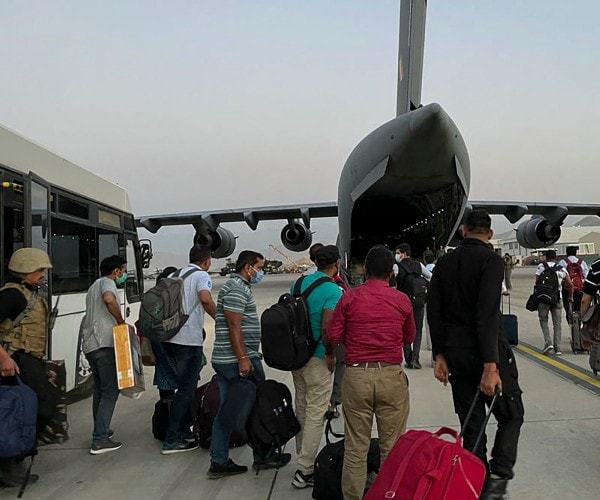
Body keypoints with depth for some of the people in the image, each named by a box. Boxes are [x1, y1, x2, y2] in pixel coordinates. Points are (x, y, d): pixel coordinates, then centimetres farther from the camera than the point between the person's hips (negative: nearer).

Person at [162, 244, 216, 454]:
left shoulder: (174, 275, 17)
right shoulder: (201, 275, -6)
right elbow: (205, 298, -25)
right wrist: (217, 316, -11)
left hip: (169, 338, 8)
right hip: (189, 340, -8)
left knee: (186, 386, 19)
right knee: (186, 389, -1)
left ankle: (184, 431, 26)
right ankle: (171, 441, 2)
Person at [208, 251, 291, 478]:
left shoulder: (236, 286, 19)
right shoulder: (237, 288, -13)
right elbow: (234, 326, -20)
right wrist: (243, 359, -22)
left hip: (224, 360, 10)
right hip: (238, 361, -10)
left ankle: (219, 462, 14)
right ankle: (262, 457, 15)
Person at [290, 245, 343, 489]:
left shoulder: (299, 283, 5)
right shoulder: (333, 290, -16)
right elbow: (326, 330, -25)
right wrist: (331, 355, -10)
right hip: (317, 359, -7)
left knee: (301, 408, 18)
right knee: (315, 414, 1)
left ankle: (303, 456, 31)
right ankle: (305, 469, 5)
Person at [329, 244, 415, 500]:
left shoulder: (349, 297, -2)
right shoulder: (402, 300, 2)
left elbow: (333, 336, 0)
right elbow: (409, 338, 13)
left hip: (356, 375, 0)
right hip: (391, 376, 0)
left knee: (355, 446, 8)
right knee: (393, 445, 10)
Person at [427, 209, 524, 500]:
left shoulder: (444, 262, 8)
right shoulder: (490, 259, -11)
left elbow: (434, 311, 6)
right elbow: (487, 314, -21)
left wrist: (440, 355, 9)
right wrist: (490, 366, -22)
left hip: (455, 353, 6)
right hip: (485, 352, -5)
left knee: (471, 424, 13)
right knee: (511, 415, 10)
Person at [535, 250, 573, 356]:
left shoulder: (541, 267, 2)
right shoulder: (561, 269, 11)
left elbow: (537, 283, -4)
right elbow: (570, 284, 9)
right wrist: (570, 297, 22)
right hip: (557, 298, 2)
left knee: (543, 320, 11)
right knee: (557, 323, 7)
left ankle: (548, 342, -6)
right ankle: (557, 348, 6)